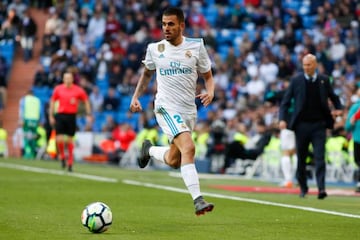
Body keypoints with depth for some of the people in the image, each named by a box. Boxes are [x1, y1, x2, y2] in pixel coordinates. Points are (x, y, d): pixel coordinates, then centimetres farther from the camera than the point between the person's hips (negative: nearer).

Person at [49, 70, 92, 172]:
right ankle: (62, 156, 14)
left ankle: (70, 162, 12)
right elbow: (52, 101, 12)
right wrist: (51, 116, 8)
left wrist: (89, 115, 4)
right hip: (60, 115, 0)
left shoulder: (78, 90, -1)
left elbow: (86, 101, 10)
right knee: (59, 139, -11)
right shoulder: (58, 89, 2)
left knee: (70, 140, 3)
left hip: (71, 116, 0)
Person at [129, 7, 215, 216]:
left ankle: (150, 150, 45)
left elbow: (208, 76, 9)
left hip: (189, 110, 3)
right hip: (166, 107, -3)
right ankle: (198, 199, -30)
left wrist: (210, 92, -11)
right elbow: (147, 73, 21)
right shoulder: (155, 49, 2)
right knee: (188, 147, -26)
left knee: (173, 161, 12)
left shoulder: (196, 46, 1)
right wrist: (136, 96, 13)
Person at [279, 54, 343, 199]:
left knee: (320, 158, -10)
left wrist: (339, 108, -1)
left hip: (319, 125, 0)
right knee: (301, 159, 9)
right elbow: (286, 101, 1)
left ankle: (321, 188, -16)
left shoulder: (324, 80, 4)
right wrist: (282, 119, -13)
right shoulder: (296, 80, 1)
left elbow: (333, 97, 18)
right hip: (302, 125, 0)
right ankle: (303, 188, 25)